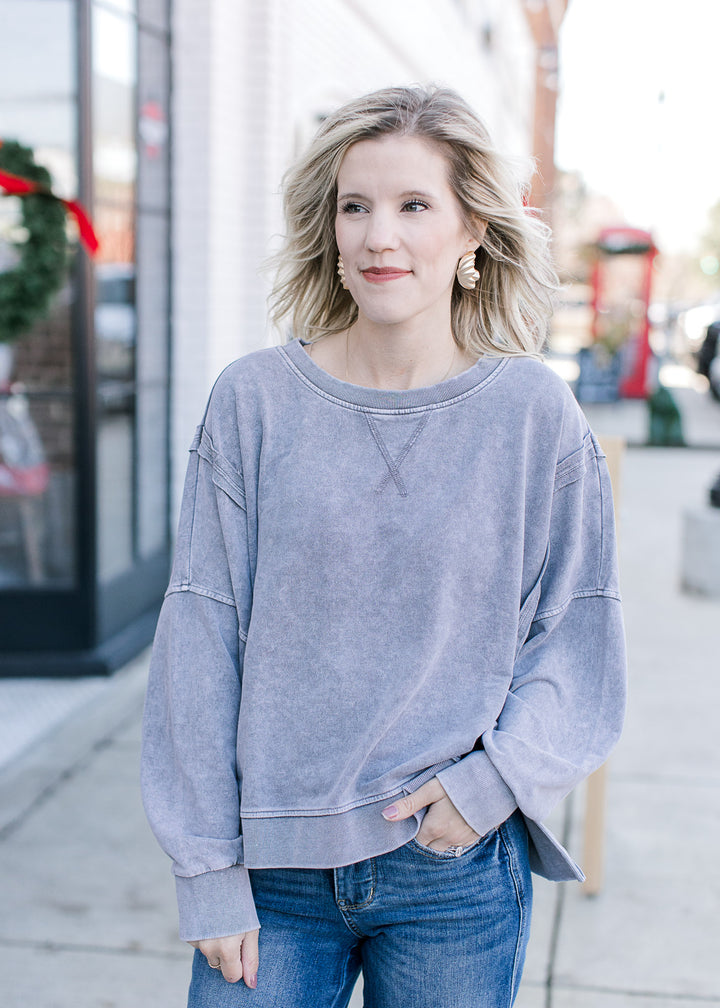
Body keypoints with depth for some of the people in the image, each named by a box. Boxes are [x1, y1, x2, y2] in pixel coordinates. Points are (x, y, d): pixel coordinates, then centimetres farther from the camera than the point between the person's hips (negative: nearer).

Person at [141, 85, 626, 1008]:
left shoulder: (534, 412, -3)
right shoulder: (253, 401, -4)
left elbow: (579, 631, 2)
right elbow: (201, 635, -3)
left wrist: (494, 780, -12)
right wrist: (208, 872, -3)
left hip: (458, 874, 0)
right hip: (272, 867, 0)